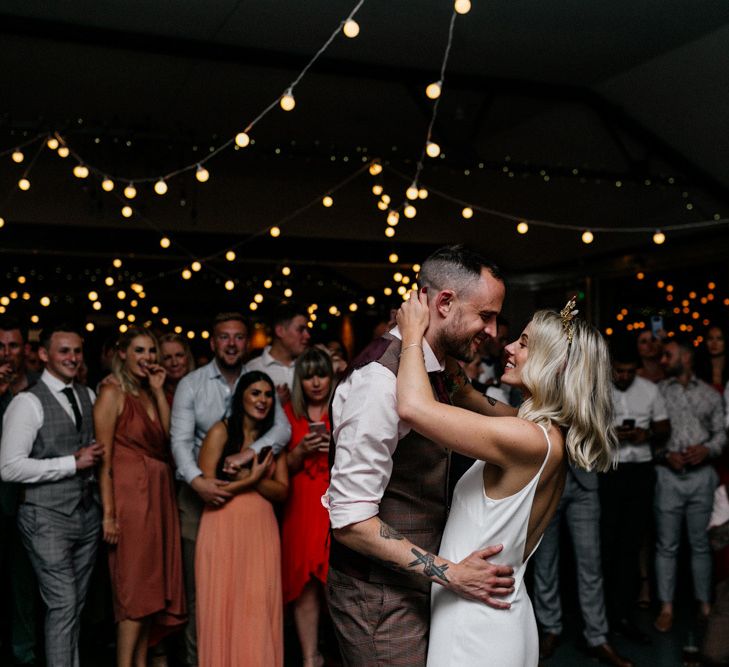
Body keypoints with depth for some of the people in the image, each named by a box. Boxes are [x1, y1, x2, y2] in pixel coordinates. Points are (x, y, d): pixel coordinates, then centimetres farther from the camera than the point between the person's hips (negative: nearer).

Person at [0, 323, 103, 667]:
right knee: (63, 605, -6)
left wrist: (97, 454, 2)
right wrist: (72, 463, -17)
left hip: (87, 512, 6)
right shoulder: (28, 402, -11)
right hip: (47, 517, -6)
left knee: (76, 605, 13)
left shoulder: (88, 396, 10)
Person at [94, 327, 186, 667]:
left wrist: (159, 390, 1)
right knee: (135, 586, -5)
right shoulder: (112, 393, -6)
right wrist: (108, 513, -17)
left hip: (159, 494, 7)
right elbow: (103, 459, -11)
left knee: (153, 584, 10)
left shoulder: (149, 395, 15)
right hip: (130, 494, -7)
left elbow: (169, 435, 0)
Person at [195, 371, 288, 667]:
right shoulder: (221, 432, -4)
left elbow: (281, 491, 4)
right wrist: (250, 480, -12)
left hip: (262, 529, 4)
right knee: (223, 606, 3)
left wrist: (256, 479, -13)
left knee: (259, 607, 3)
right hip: (224, 528, -3)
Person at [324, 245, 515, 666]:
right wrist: (450, 573, -22)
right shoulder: (382, 377, -23)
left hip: (412, 583, 9)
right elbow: (350, 520, -25)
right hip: (380, 595, -9)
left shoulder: (429, 369, 8)